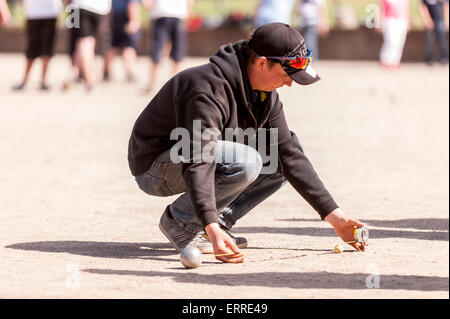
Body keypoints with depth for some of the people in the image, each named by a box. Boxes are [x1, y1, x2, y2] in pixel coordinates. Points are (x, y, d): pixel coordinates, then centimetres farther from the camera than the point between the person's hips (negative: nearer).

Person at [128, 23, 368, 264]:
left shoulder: (265, 95, -2)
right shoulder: (210, 89, -30)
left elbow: (290, 153, 0)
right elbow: (198, 164, -38)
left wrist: (334, 215, -5)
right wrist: (211, 228, -50)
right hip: (155, 168, -9)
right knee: (246, 162, -33)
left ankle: (221, 221, 0)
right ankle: (179, 221, -14)